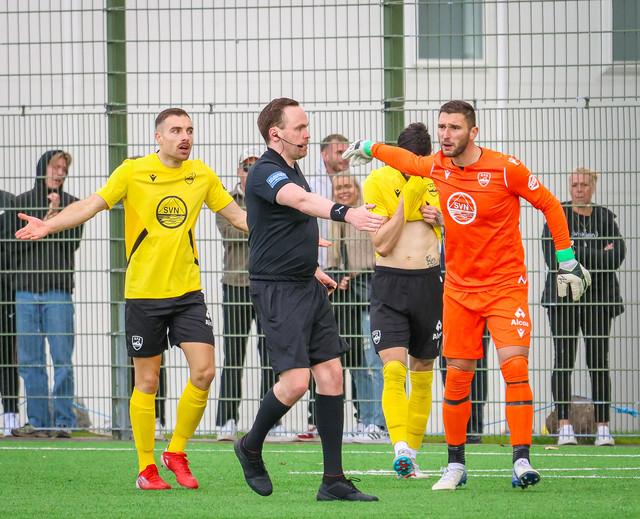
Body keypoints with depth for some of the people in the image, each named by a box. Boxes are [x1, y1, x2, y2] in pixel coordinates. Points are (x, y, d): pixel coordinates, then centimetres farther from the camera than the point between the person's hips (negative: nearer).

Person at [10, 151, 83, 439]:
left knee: (62, 359, -7)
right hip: (26, 290, 2)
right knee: (30, 361, 1)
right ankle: (37, 421, 5)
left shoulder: (71, 204, 8)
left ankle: (63, 421, -4)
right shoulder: (21, 203, 11)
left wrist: (57, 214, -13)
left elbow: (72, 242, -3)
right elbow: (15, 242, 3)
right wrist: (42, 224, -9)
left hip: (58, 291, -2)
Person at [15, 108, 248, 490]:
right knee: (147, 381, 2)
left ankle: (177, 452, 11)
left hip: (187, 292, 3)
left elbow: (239, 216, 16)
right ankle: (146, 469, 13)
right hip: (143, 292, -3)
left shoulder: (202, 176, 6)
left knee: (204, 372, -9)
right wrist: (48, 225, -23)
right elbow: (91, 205, -9)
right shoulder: (133, 172, -4)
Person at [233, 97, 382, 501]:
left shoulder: (293, 171, 16)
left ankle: (334, 480, 3)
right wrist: (344, 213, -51)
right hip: (277, 290, -9)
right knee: (295, 381, -13)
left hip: (307, 287, 9)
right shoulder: (265, 173, -14)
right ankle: (251, 448, 14)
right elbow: (301, 200, -35)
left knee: (331, 374, 2)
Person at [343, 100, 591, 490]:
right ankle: (456, 465, 14)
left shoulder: (506, 169, -13)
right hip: (459, 287, 4)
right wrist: (369, 148, 38)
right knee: (458, 377, 2)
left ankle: (521, 461, -17)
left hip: (506, 285, -4)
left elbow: (550, 205, -2)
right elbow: (406, 159, 24)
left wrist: (567, 260, -2)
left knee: (515, 367, -18)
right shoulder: (436, 167, 0)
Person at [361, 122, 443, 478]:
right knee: (393, 369, -17)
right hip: (390, 283, -4)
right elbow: (382, 244, -12)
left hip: (430, 281, 4)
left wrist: (440, 218, -4)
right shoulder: (378, 182, -7)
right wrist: (407, 200, -19)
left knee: (423, 371, 8)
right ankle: (400, 449, -28)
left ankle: (412, 452, 16)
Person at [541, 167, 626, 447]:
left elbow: (617, 256, -4)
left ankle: (603, 428, -3)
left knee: (599, 362, -3)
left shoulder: (605, 218, 10)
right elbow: (553, 256, -10)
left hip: (598, 298, 1)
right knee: (563, 360, -4)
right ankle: (564, 426, -3)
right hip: (563, 296, -1)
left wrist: (577, 255, -11)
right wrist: (599, 255, -8)